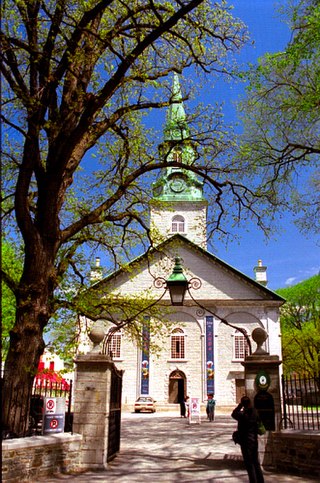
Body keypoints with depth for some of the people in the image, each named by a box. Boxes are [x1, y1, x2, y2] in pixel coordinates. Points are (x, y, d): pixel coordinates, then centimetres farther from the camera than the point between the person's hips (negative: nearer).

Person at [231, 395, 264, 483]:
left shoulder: (242, 414, -21)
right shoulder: (255, 412, -3)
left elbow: (234, 414, -2)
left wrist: (239, 406, -2)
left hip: (246, 442, -6)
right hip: (254, 440, 7)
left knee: (249, 464, 4)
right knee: (256, 462, 19)